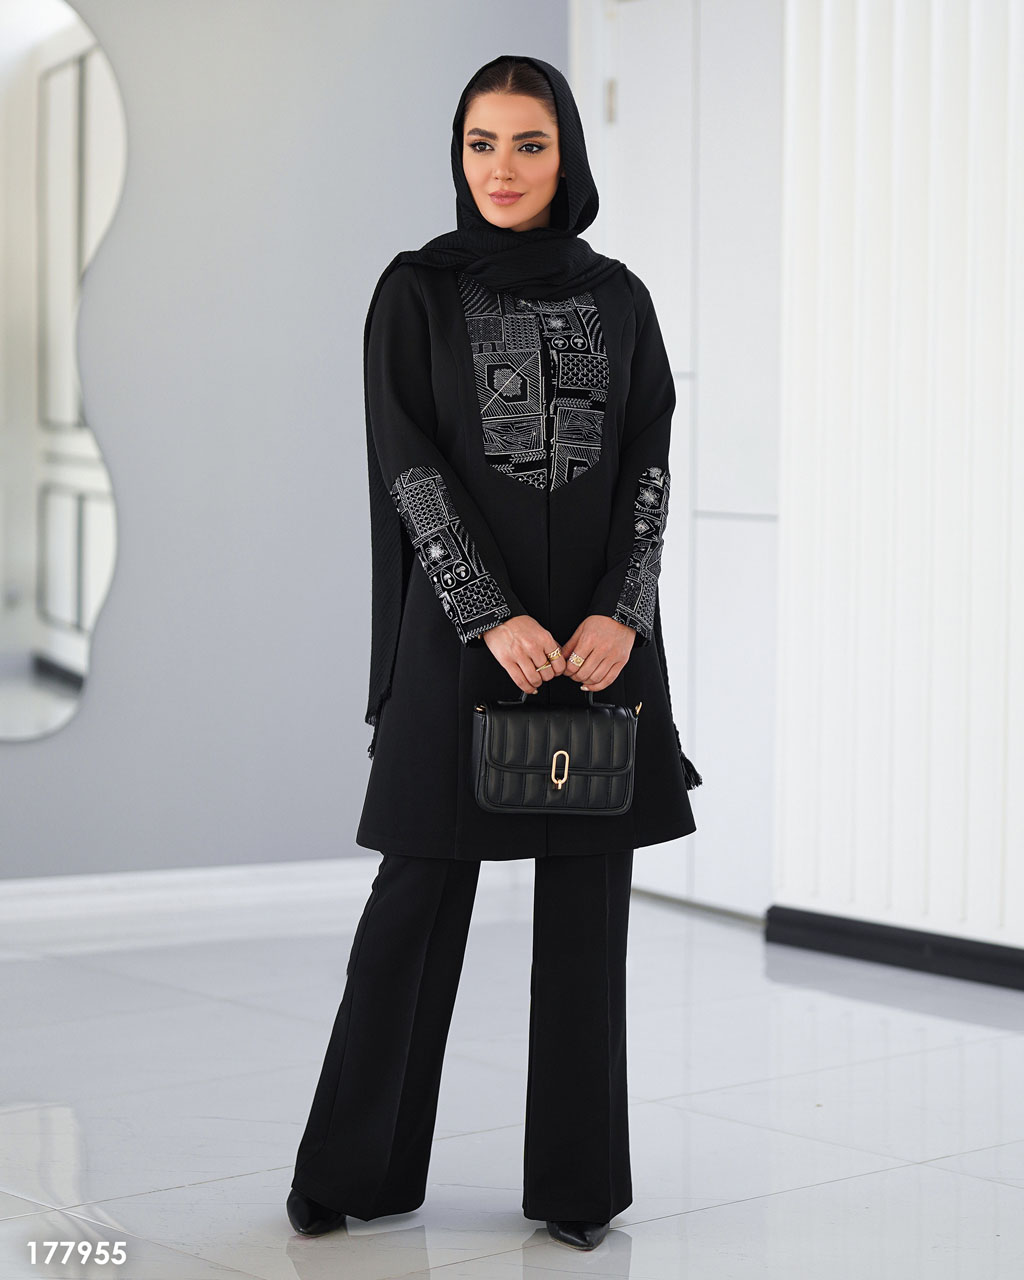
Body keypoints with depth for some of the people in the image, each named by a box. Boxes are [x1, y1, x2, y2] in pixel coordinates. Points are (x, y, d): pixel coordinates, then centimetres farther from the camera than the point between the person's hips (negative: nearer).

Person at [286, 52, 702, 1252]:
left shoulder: (616, 296, 8)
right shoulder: (415, 289, 1)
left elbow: (650, 464, 3)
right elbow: (409, 463, -7)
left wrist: (621, 614, -11)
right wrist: (494, 617, -17)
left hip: (601, 632, 2)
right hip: (463, 631, -2)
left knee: (587, 904, 4)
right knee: (419, 894, 1)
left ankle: (577, 1174, 14)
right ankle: (363, 1165, 15)